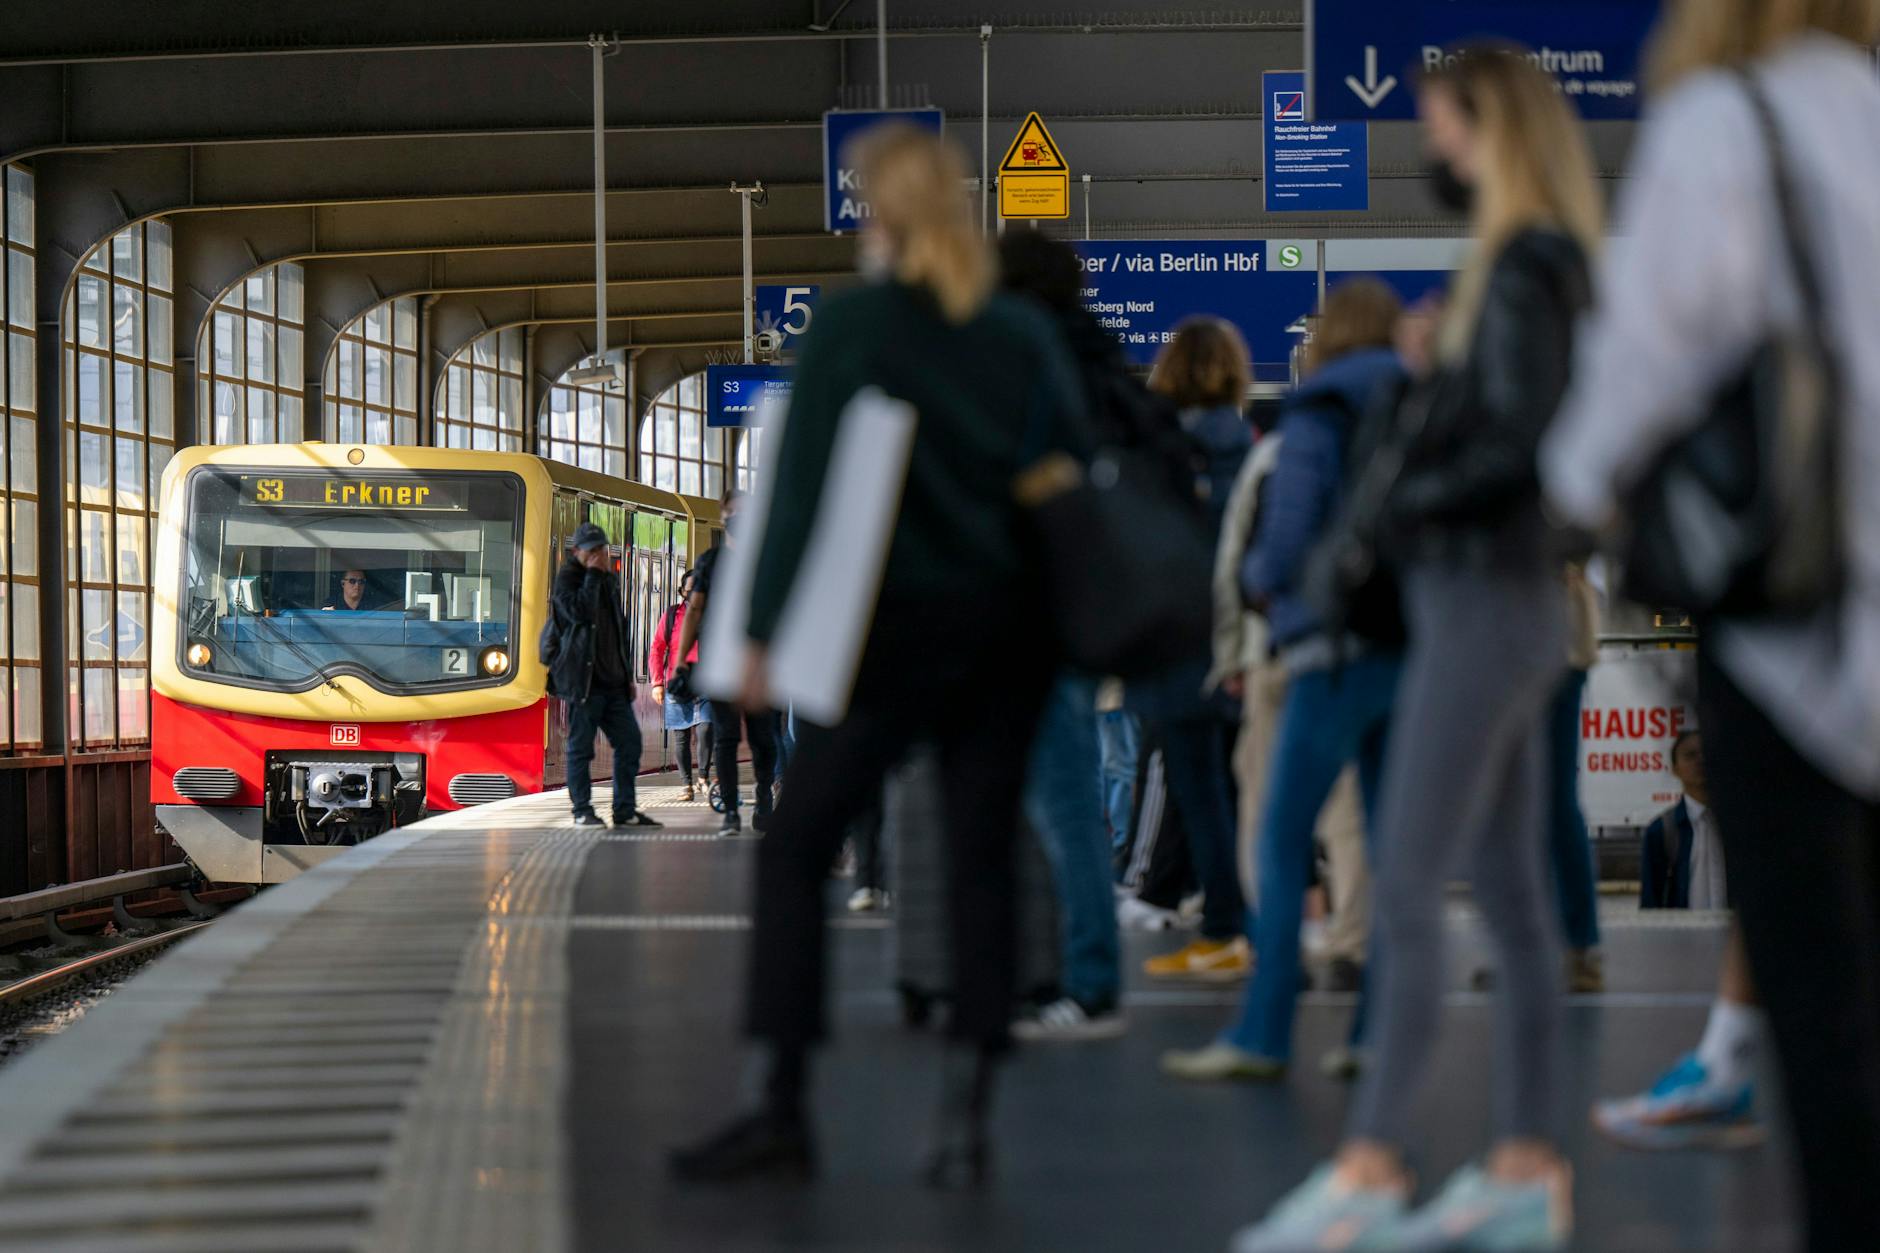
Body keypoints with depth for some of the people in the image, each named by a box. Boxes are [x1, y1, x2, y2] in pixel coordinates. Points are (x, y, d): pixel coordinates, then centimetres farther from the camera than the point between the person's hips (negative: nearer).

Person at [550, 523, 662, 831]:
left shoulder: (609, 581, 19)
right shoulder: (567, 577, -2)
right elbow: (579, 611, -22)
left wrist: (628, 674, 20)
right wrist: (593, 575, -14)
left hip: (613, 680, 7)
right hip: (584, 680, -7)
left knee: (629, 740, 4)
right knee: (581, 745, -3)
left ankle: (625, 809, 9)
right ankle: (582, 810, 3)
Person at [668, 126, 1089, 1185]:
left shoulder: (854, 324, -5)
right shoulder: (1026, 332, 8)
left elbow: (803, 483, -9)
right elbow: (1078, 471, 11)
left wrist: (765, 629, -8)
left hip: (902, 622, -4)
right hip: (1013, 627, 4)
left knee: (797, 848, 3)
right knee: (983, 858, 6)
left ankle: (785, 1107, -2)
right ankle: (967, 1114, 0)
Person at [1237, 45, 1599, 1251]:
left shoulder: (1524, 273, -14)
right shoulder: (1543, 263, 14)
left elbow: (1518, 442, -22)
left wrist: (1401, 509, -13)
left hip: (1484, 600, -10)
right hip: (1511, 600, 10)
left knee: (1409, 887, -12)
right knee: (1512, 891, 10)